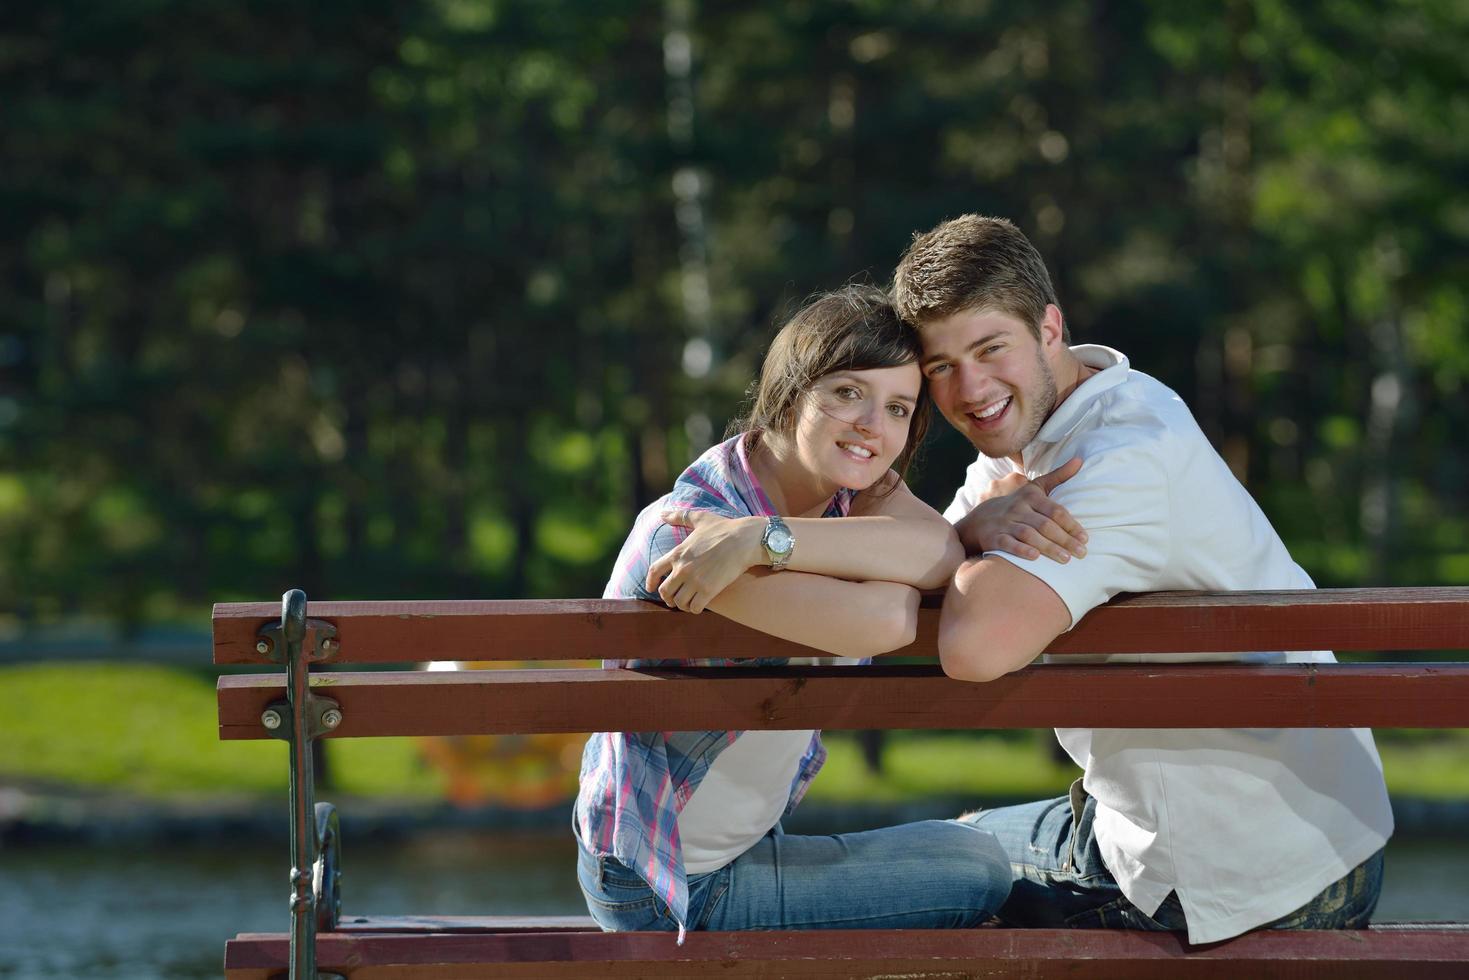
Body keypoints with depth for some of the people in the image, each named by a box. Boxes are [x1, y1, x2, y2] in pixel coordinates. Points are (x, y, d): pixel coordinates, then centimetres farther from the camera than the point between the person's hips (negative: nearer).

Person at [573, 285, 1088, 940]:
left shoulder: (843, 480, -5)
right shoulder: (681, 531, -30)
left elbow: (941, 554, -29)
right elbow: (885, 620, -42)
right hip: (661, 890, -8)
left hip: (748, 841, 8)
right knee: (975, 872, -4)